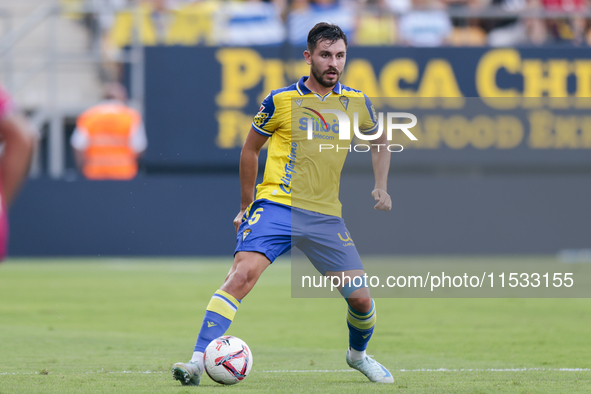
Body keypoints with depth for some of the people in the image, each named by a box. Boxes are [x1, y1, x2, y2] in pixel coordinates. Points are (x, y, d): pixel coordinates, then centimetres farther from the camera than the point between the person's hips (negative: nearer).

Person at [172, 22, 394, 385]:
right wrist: (247, 205, 13)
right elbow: (250, 149, 12)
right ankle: (199, 361, -28)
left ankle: (358, 354, 32)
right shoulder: (281, 100, -2)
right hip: (276, 206, -3)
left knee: (361, 298, -1)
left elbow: (380, 141, 27)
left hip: (326, 215, 3)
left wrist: (381, 187, 13)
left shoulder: (356, 103, 7)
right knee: (242, 274, -25)